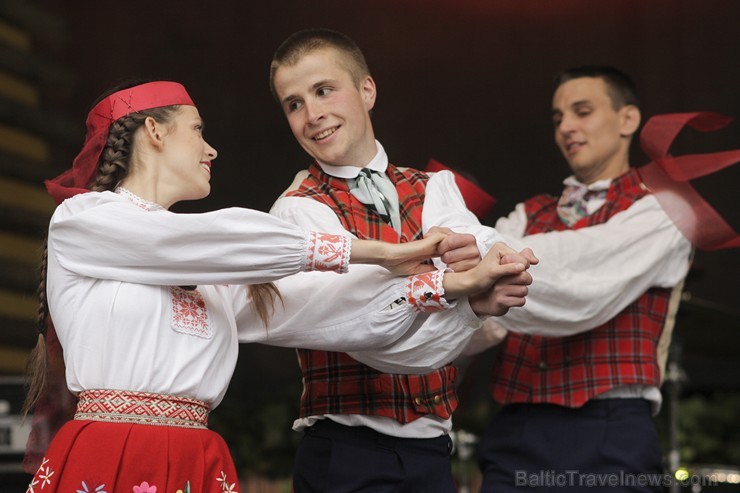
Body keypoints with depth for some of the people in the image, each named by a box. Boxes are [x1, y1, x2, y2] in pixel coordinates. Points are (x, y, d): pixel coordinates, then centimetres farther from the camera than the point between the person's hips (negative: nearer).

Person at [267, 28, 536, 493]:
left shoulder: (433, 189, 9)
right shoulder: (299, 210, -7)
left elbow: (473, 241, -14)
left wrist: (496, 257, -37)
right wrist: (469, 300, -33)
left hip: (431, 450, 4)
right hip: (349, 454, -4)